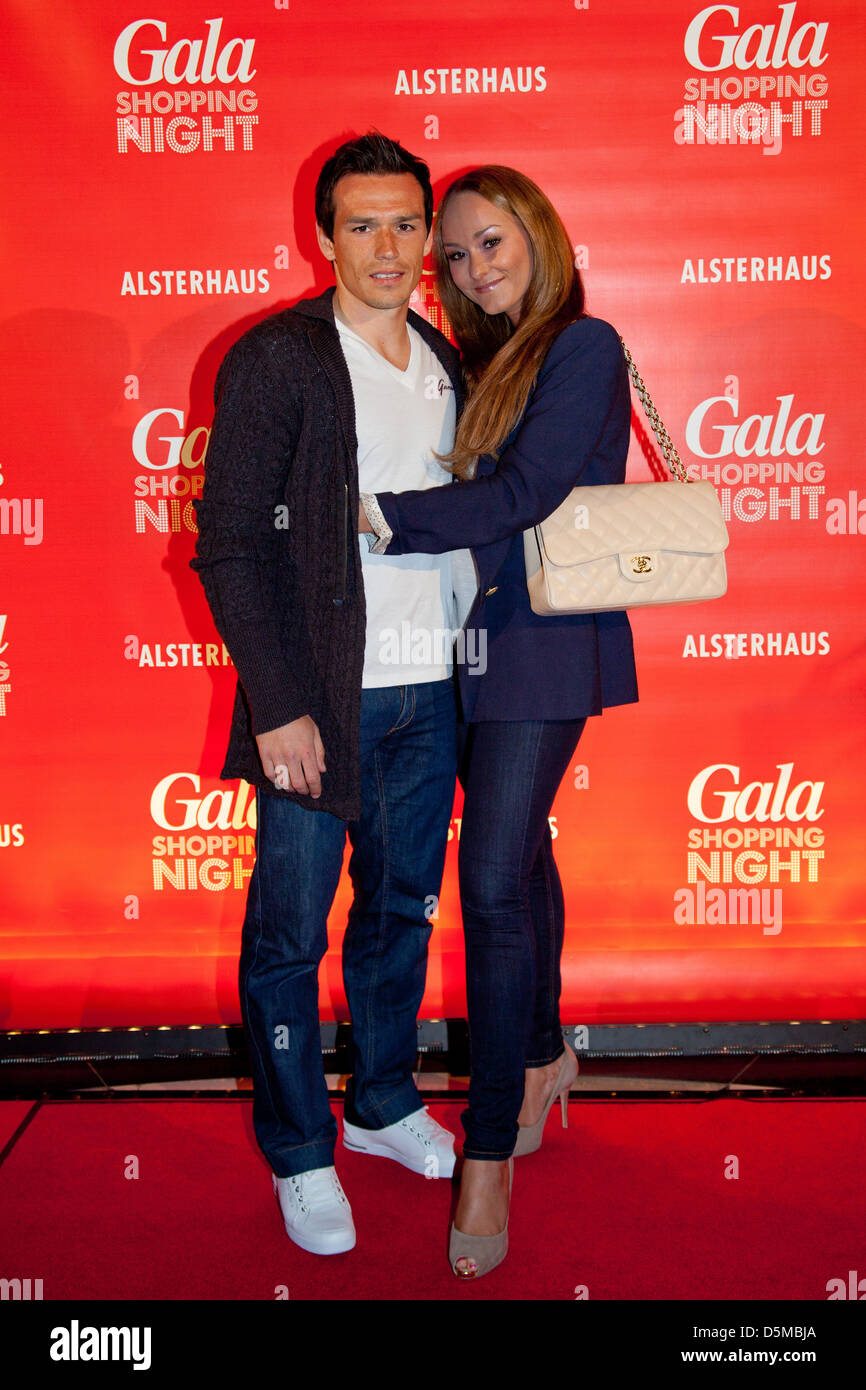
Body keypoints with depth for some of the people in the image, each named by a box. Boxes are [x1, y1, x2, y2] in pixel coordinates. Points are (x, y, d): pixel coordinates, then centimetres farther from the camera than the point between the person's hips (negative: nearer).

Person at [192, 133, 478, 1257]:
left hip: (429, 697, 6)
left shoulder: (448, 368, 12)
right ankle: (299, 1152, 23)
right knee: (290, 933, 5)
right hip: (320, 699, -5)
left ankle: (384, 1102, 37)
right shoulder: (275, 361, -7)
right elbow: (229, 546, -10)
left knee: (403, 910, 17)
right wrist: (277, 705, -15)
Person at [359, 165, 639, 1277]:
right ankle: (544, 1057, 35)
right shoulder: (486, 360, 16)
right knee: (517, 856, 17)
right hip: (476, 642, 8)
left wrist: (380, 516, -16)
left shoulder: (585, 348, -8)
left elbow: (522, 494, -18)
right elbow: (468, 496, 13)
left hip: (545, 644, -8)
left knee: (493, 880, -12)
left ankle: (489, 1155, -3)